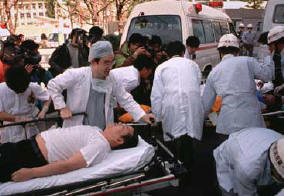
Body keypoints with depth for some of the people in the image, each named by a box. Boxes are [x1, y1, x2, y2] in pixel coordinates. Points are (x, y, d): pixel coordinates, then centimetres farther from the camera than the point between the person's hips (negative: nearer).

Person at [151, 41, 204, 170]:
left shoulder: (162, 67, 16)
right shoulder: (192, 64, 23)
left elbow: (156, 95, 8)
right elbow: (198, 86, 21)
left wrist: (157, 117, 10)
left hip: (171, 107, -2)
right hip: (193, 105, 2)